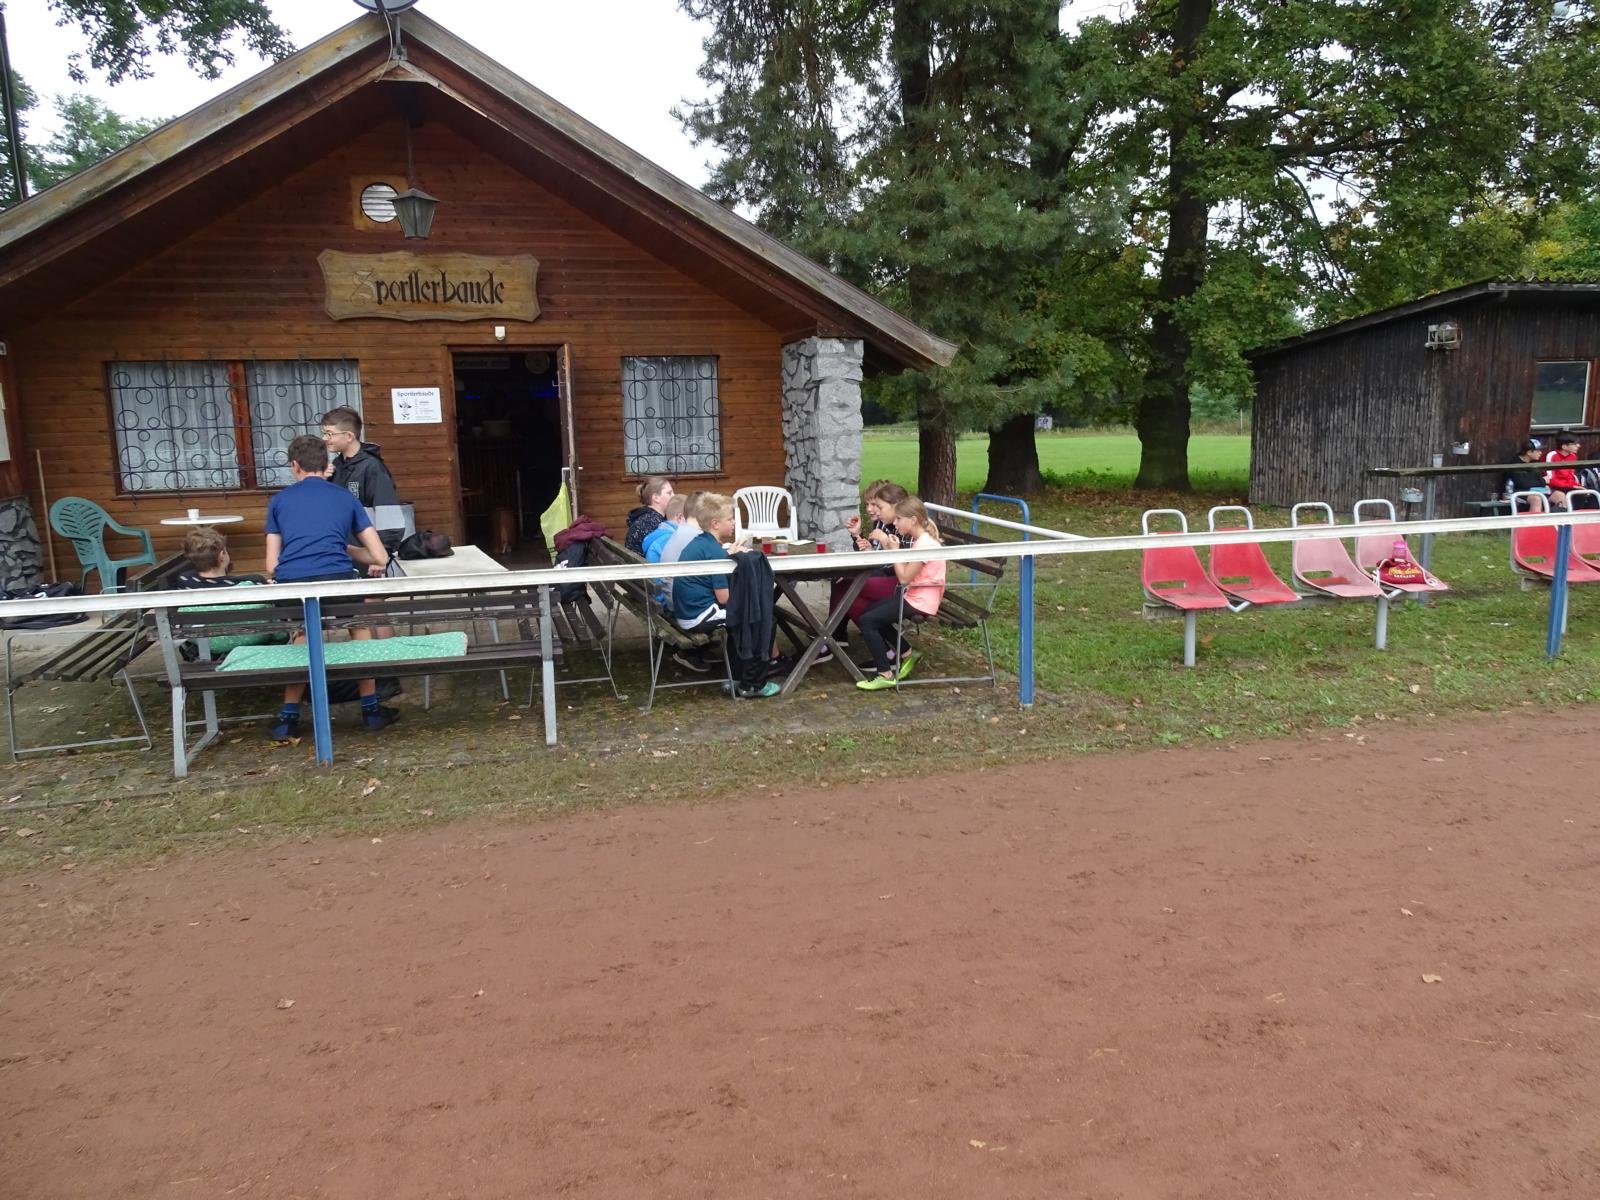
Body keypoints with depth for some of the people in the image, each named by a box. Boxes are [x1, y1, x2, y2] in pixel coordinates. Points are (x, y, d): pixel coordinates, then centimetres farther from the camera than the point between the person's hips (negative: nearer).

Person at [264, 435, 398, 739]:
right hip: (338, 580, -1)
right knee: (360, 623, 29)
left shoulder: (279, 500, 23)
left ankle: (289, 717, 29)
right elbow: (381, 558, 21)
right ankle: (370, 708, 29)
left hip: (290, 585, 1)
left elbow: (271, 567, 20)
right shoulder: (346, 497, 22)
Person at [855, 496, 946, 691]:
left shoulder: (924, 544, -20)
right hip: (912, 595, 10)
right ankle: (905, 654, 23)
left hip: (920, 602, -10)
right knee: (872, 612, 19)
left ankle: (886, 675, -10)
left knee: (867, 621, -14)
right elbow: (906, 573, 4)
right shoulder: (920, 540, 11)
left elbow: (904, 578, -22)